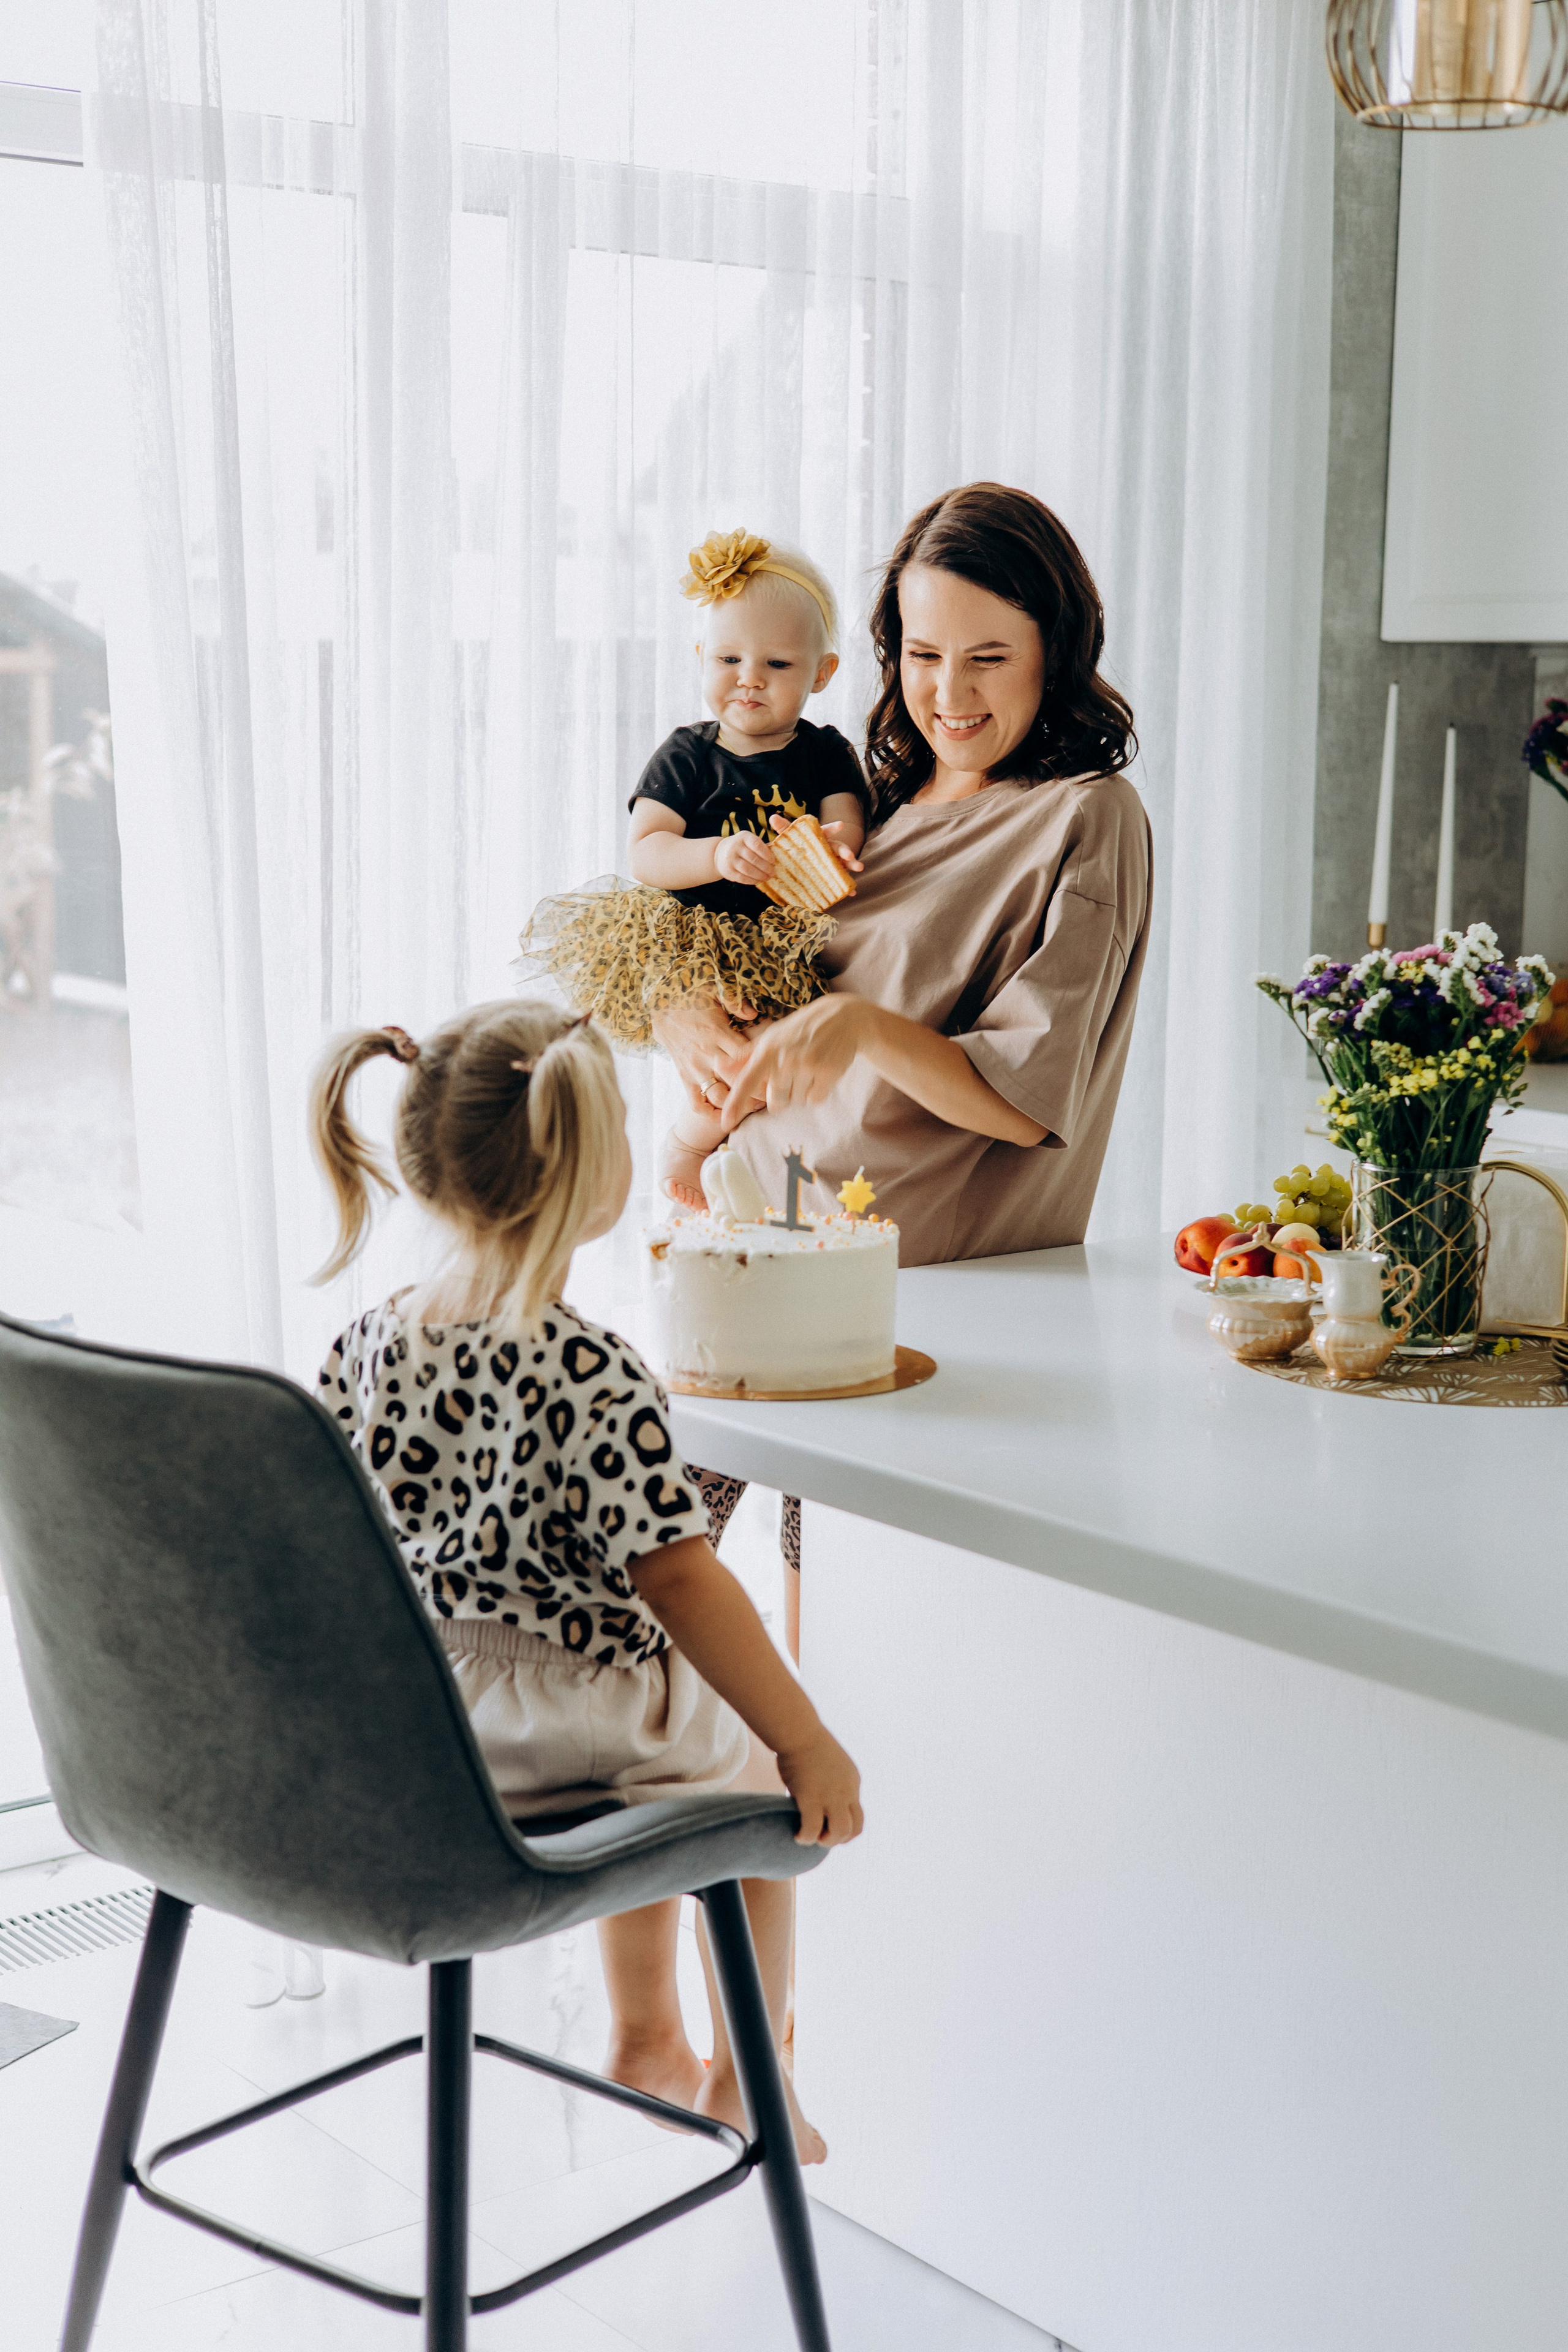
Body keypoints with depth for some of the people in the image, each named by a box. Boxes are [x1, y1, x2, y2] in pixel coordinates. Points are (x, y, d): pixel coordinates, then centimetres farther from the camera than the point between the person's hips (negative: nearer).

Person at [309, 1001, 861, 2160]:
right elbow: (678, 1580, -26)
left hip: (409, 1727, 7)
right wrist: (809, 1743, -17)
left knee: (667, 1748, 34)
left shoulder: (365, 1347, -6)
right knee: (752, 1770, 25)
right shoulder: (591, 1377, -27)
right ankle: (742, 2078, 35)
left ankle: (646, 2037, 46)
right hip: (574, 1735, -6)